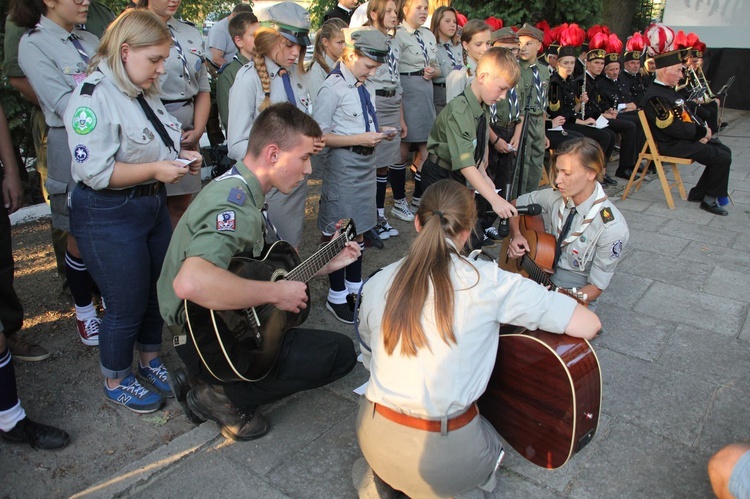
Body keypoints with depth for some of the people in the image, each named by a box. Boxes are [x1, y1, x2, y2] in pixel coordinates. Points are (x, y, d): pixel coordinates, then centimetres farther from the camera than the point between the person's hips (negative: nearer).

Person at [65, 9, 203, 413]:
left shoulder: (144, 93, 10)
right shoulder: (94, 96, -18)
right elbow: (94, 171, -24)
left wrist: (178, 155, 4)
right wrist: (155, 169, -25)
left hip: (152, 205, 9)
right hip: (109, 217, -9)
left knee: (158, 292, 18)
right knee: (126, 306, 4)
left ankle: (150, 360, 41)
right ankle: (116, 382, 28)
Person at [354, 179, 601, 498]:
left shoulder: (376, 284, -3)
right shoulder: (487, 281, -14)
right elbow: (588, 325, -10)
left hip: (375, 440, 3)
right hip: (443, 458, -3)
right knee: (490, 443, 31)